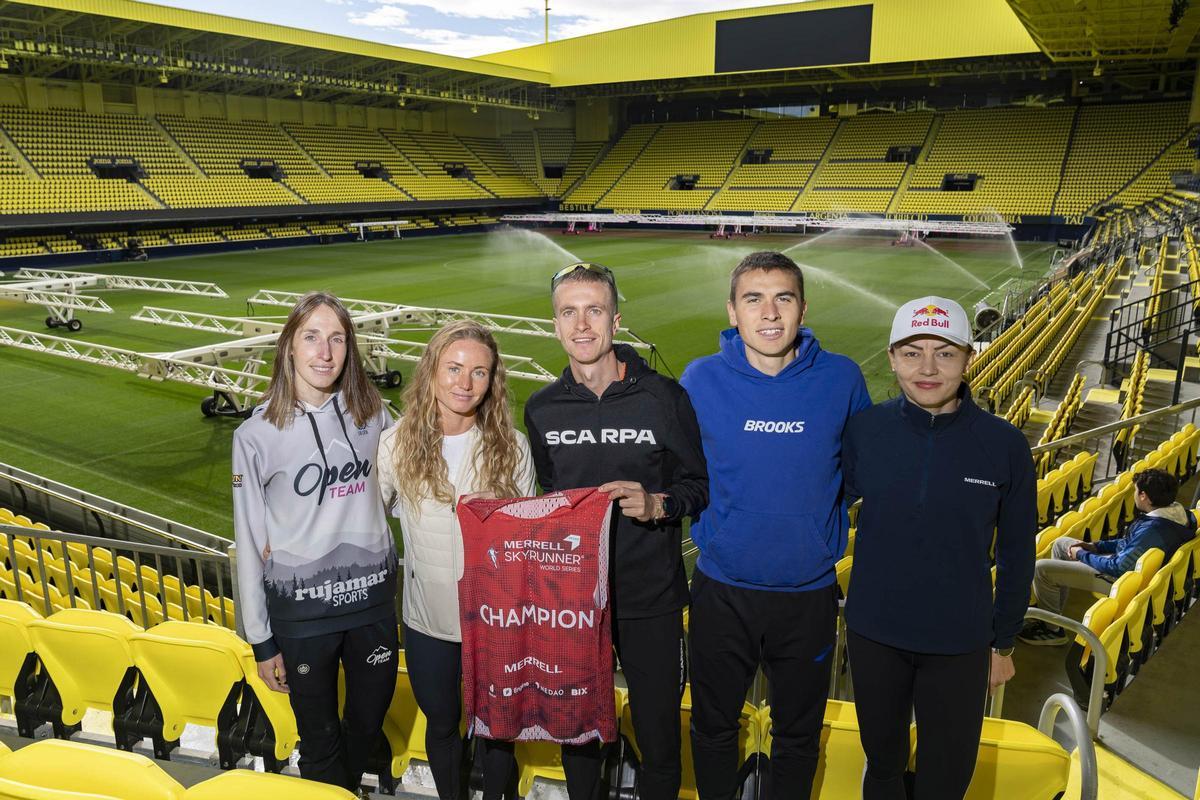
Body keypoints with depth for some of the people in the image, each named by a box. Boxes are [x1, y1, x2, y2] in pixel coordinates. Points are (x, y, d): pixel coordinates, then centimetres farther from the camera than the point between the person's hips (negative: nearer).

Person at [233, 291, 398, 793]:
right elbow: (250, 544, -5)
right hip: (302, 610, -3)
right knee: (321, 741, 12)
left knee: (369, 722, 21)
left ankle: (347, 789, 49)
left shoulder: (372, 413, -3)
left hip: (372, 596, 3)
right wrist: (261, 642, -2)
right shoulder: (257, 434, -11)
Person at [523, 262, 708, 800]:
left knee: (659, 736, 10)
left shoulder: (663, 397, -7)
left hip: (651, 598, -2)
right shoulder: (541, 409, 3)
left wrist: (657, 505, -19)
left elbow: (700, 483, -1)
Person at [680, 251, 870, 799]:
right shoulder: (701, 380, -10)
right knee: (714, 727, 20)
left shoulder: (841, 379, -10)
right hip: (722, 589, 0)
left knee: (799, 733, 21)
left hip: (809, 593, 0)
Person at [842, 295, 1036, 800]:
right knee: (882, 759, 21)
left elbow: (1016, 555, -1)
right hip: (873, 634, 1)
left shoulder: (1004, 445, -11)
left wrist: (1003, 643, 5)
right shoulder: (863, 430, -11)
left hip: (960, 643, -1)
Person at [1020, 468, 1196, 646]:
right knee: (1061, 543, 20)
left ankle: (1052, 629, 7)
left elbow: (1119, 568, -26)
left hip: (1121, 578, -10)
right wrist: (1096, 546, 5)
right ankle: (1053, 613, 24)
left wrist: (1082, 555, -12)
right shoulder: (1176, 510, -4)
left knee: (1041, 569, -13)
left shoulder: (1153, 529, -34)